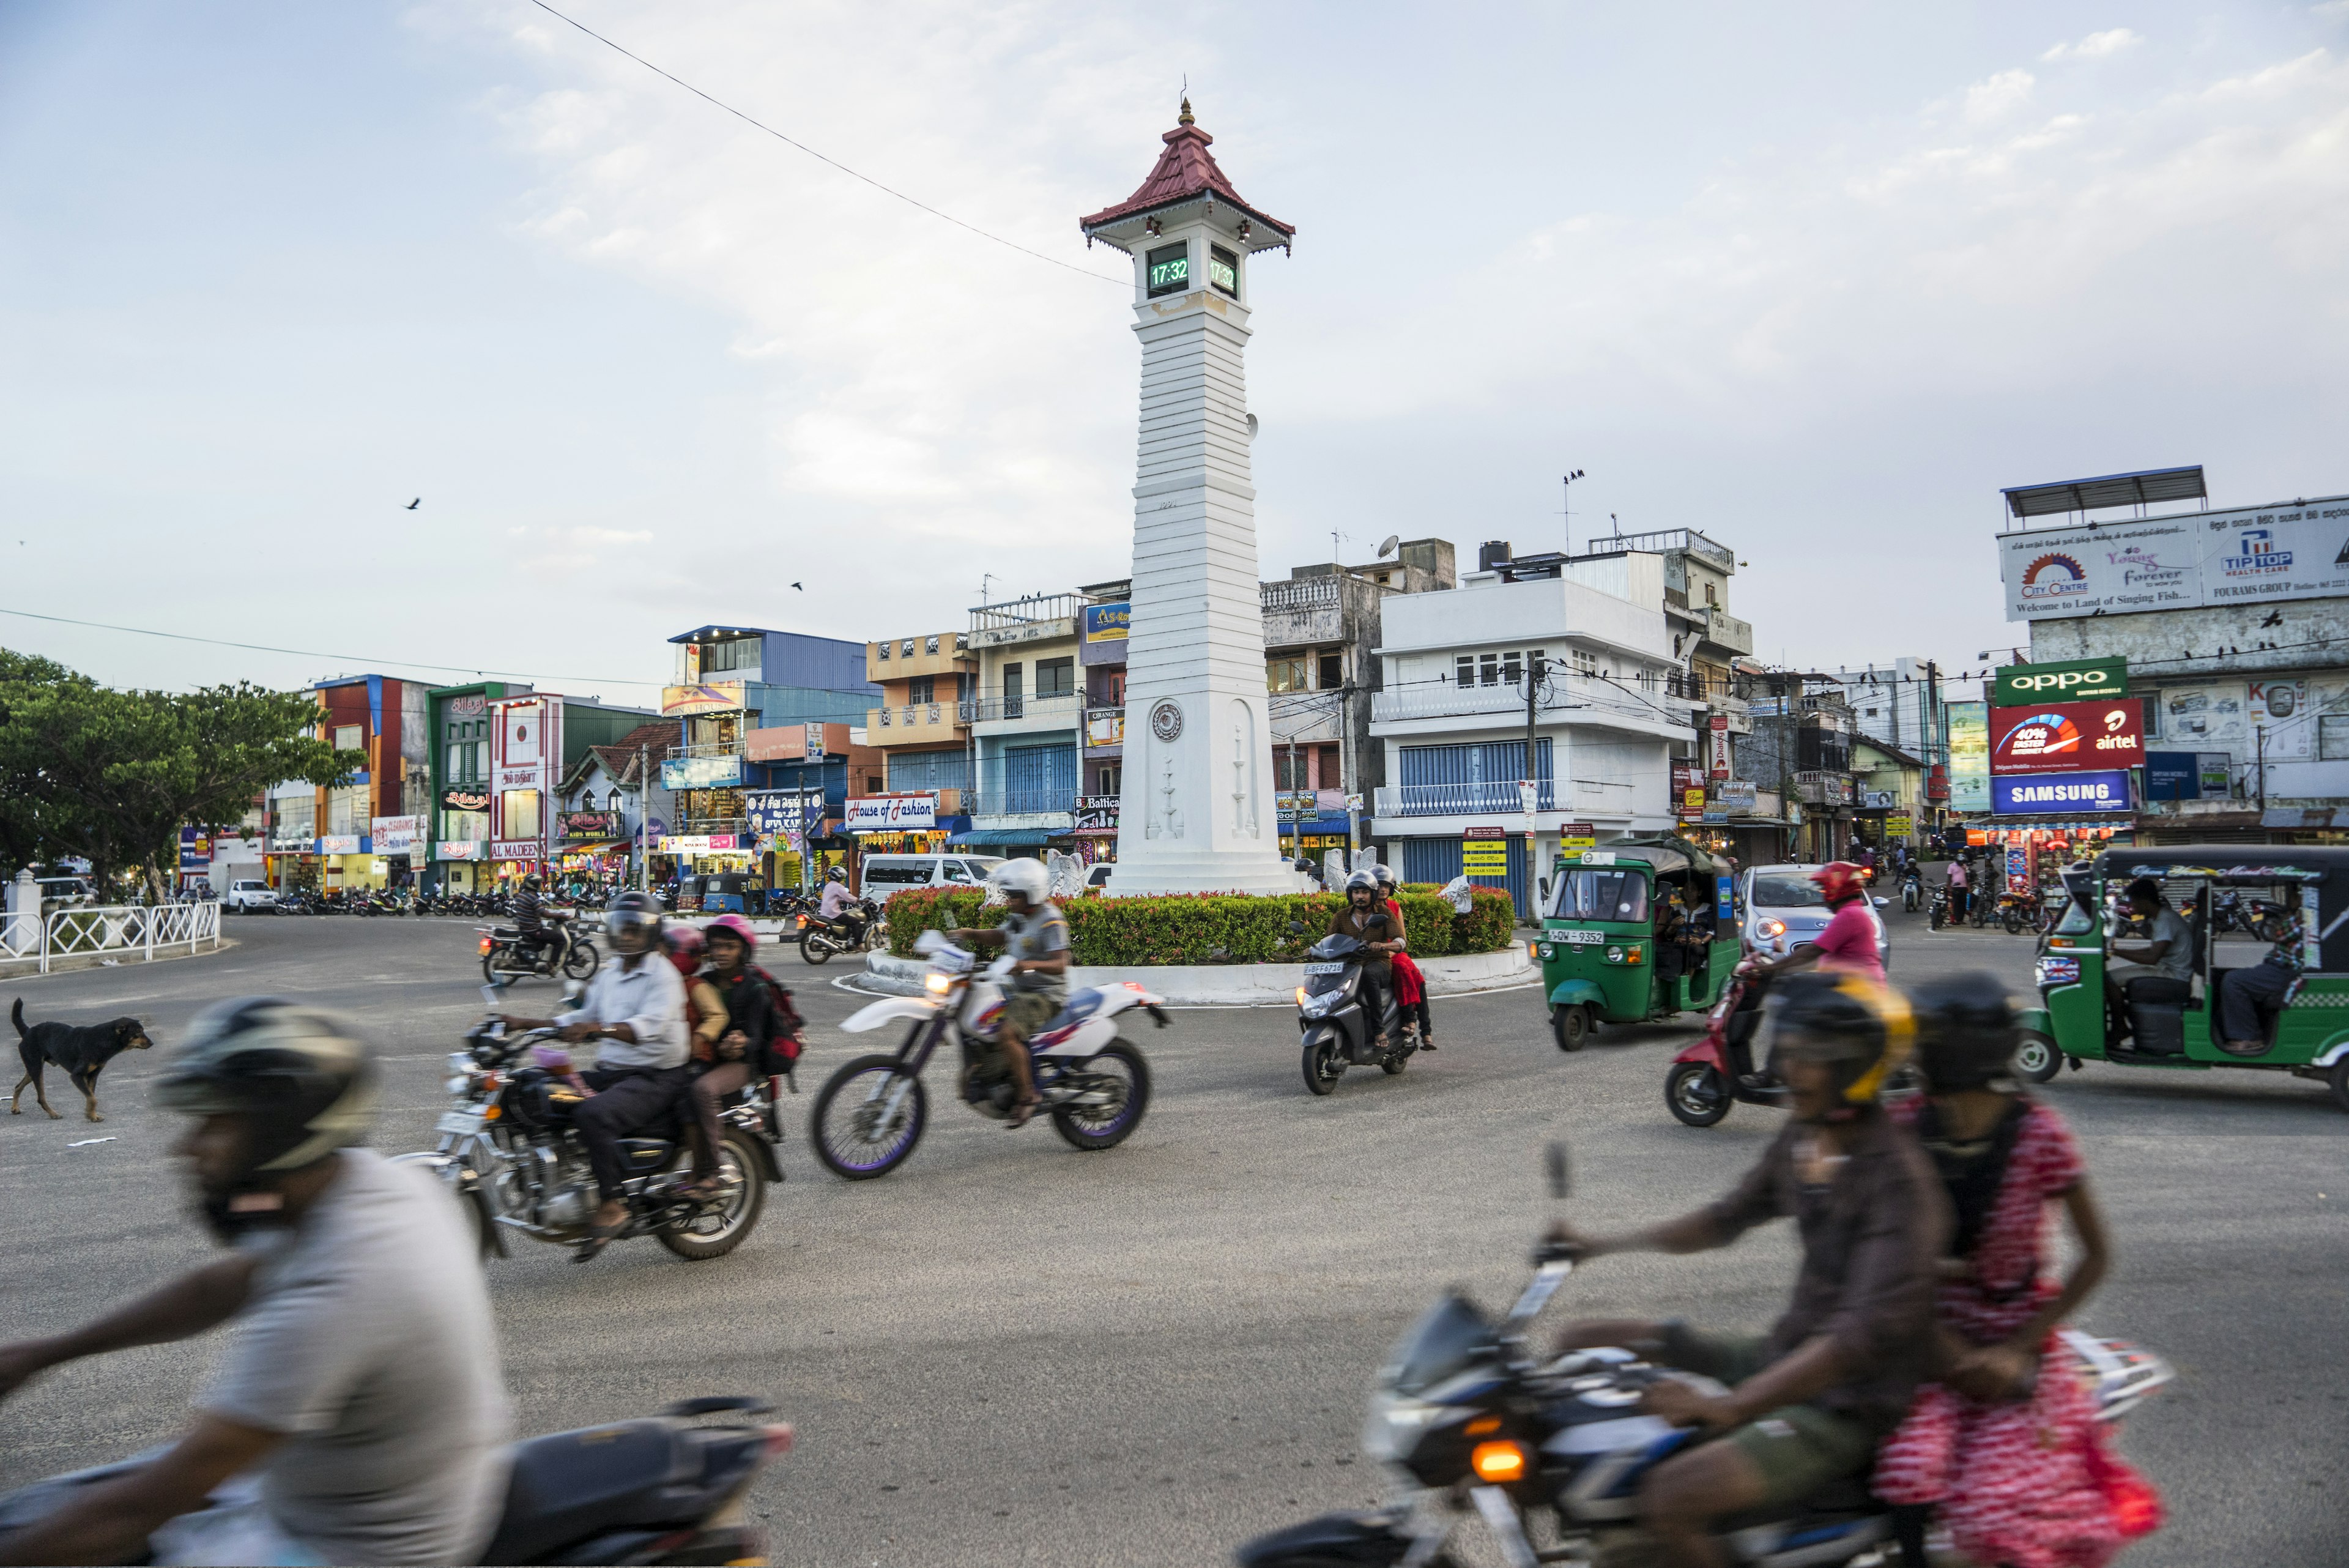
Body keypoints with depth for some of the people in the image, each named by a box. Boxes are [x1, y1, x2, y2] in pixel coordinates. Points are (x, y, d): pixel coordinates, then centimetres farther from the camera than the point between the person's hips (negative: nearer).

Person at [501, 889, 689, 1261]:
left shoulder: (663, 975, -9)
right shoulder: (608, 974, 18)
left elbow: (649, 1026, -26)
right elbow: (583, 1016, 25)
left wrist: (599, 1028, -42)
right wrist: (526, 1023, 15)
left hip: (655, 1077, -9)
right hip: (609, 1072, 9)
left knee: (592, 1115, -33)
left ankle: (613, 1204, -24)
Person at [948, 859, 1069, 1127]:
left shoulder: (1050, 921, -15)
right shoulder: (1019, 918, 12)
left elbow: (1060, 964, -24)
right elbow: (997, 937, 22)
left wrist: (1030, 965, -40)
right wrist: (968, 933, 5)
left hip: (1046, 995, -10)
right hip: (1021, 993, 10)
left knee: (1006, 1034, -29)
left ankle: (1026, 1096, -18)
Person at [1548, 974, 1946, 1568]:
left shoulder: (1897, 1178, -23)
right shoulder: (1802, 1139, 3)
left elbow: (1868, 1329, -32)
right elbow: (1729, 1218, 17)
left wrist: (1729, 1407, -37)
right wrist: (1604, 1246, 9)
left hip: (1841, 1402, -9)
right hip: (1784, 1353, 9)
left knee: (1671, 1496, -29)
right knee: (1584, 1342, 8)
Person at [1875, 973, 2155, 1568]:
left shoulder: (2039, 1134, -15)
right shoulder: (1905, 1128, -7)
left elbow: (2097, 1255, -6)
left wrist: (2017, 1350, -11)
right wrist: (1951, 1350, -12)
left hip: (2016, 1341, -2)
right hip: (1932, 1337, 2)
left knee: (1995, 1510, -13)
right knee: (1910, 1471, -20)